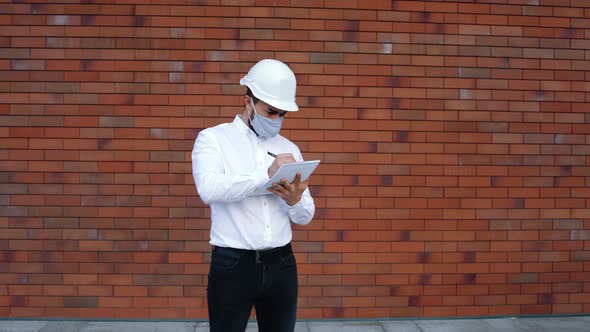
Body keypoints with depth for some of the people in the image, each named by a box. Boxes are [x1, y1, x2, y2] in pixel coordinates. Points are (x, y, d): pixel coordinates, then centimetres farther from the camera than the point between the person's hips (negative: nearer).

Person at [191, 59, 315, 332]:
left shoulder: (289, 149, 10)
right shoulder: (213, 138, -1)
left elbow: (304, 217, 10)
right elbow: (208, 189, -21)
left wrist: (294, 200, -12)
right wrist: (267, 174, -25)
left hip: (281, 265, 4)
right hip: (233, 265, -4)